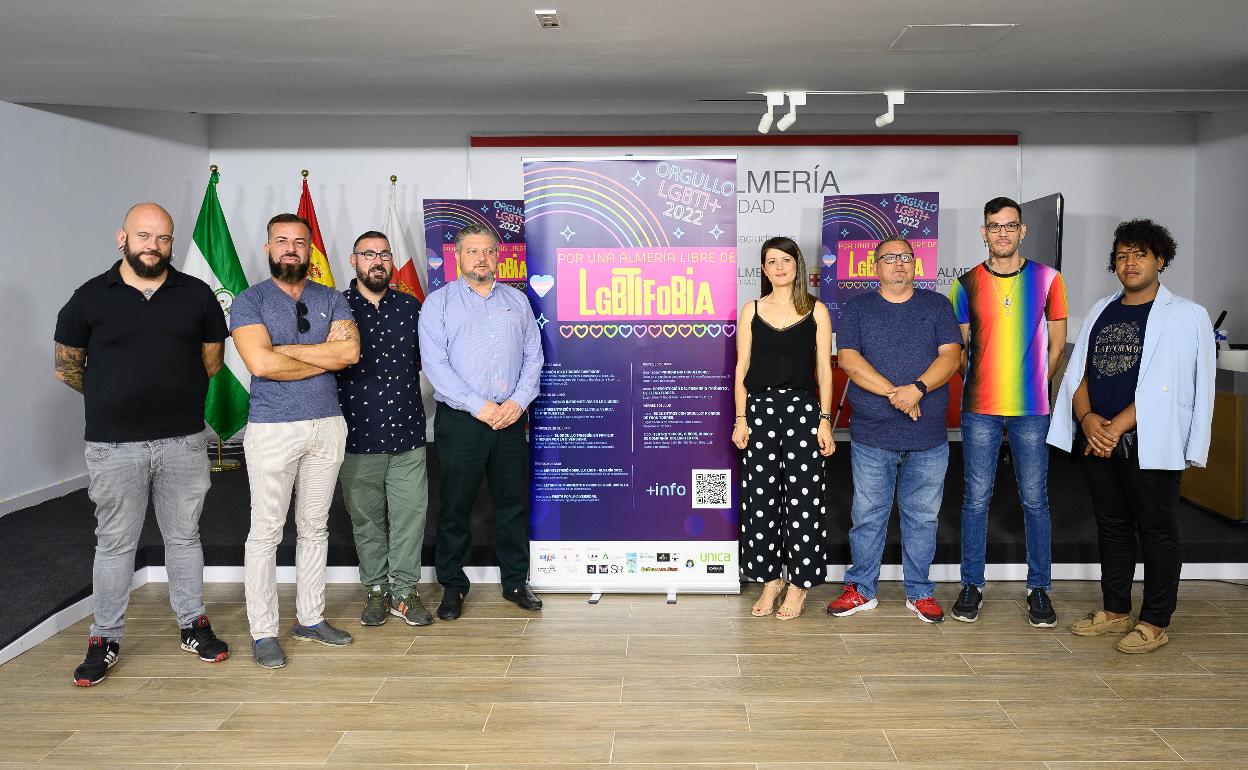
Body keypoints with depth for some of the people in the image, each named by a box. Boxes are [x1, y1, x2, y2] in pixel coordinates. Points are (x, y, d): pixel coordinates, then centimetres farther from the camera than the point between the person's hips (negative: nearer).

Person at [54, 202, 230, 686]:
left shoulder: (197, 295, 2)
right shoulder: (90, 298, 0)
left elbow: (212, 359, 13)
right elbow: (67, 367, 9)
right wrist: (115, 397, 12)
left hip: (183, 441, 1)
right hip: (114, 446, -1)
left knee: (184, 537, 12)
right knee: (115, 544, 9)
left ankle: (194, 626, 25)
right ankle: (105, 640, 21)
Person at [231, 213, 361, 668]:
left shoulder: (332, 300, 9)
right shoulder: (249, 301, -1)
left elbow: (351, 351, -9)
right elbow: (261, 362, -17)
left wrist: (285, 349, -12)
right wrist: (327, 356, -8)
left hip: (327, 426, 4)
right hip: (272, 429, -3)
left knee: (315, 528, 12)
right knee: (265, 533, 1)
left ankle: (310, 619, 24)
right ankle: (264, 633, 12)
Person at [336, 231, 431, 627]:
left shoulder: (411, 307, 8)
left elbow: (426, 357, 18)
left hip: (407, 432, 2)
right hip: (358, 435, -2)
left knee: (410, 515, 4)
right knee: (366, 520, 9)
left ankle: (404, 590, 17)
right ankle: (376, 589, 23)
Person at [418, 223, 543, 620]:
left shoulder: (517, 300, 12)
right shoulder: (439, 302, 1)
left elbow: (533, 355, 8)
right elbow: (435, 364, -9)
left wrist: (518, 401, -8)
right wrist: (479, 406, -15)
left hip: (511, 419, 3)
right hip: (460, 421, -3)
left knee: (513, 503, 10)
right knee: (455, 506, 4)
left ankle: (515, 581, 22)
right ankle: (452, 585, 18)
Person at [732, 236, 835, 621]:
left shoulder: (816, 311, 5)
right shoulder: (752, 310, 8)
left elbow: (824, 369, 3)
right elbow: (742, 369, 7)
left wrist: (825, 420, -4)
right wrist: (741, 419, 0)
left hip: (803, 408, -1)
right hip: (760, 408, 2)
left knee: (802, 496, 0)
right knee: (761, 496, 4)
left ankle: (799, 582, 12)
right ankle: (770, 579, 17)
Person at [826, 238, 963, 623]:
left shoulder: (936, 305, 9)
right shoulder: (857, 308, 6)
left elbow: (951, 355, -1)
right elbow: (848, 358, -6)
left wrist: (917, 389, -19)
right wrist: (893, 393, -16)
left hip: (929, 436, 1)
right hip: (871, 433, -1)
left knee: (922, 516, 9)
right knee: (867, 515, 6)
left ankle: (920, 592, 22)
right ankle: (861, 589, 19)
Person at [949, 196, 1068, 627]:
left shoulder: (1047, 279, 4)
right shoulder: (967, 283, 4)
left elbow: (1057, 344, 11)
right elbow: (958, 347, 9)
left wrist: (1032, 384, 5)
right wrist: (982, 382, 0)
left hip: (1032, 409, 0)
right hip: (979, 408, 0)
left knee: (1035, 499, 6)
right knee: (975, 498, 4)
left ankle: (1039, 588, 18)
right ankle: (972, 585, 16)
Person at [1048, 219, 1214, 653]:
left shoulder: (1185, 316, -4)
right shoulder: (1101, 312, 14)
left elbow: (1160, 386, -13)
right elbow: (1078, 372, 10)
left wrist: (1116, 428, -17)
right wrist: (1088, 417, -8)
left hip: (1149, 444, -5)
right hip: (1097, 441, 6)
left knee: (1155, 531, 3)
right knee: (1112, 527, 14)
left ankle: (1154, 623, 15)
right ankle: (1115, 611, 27)